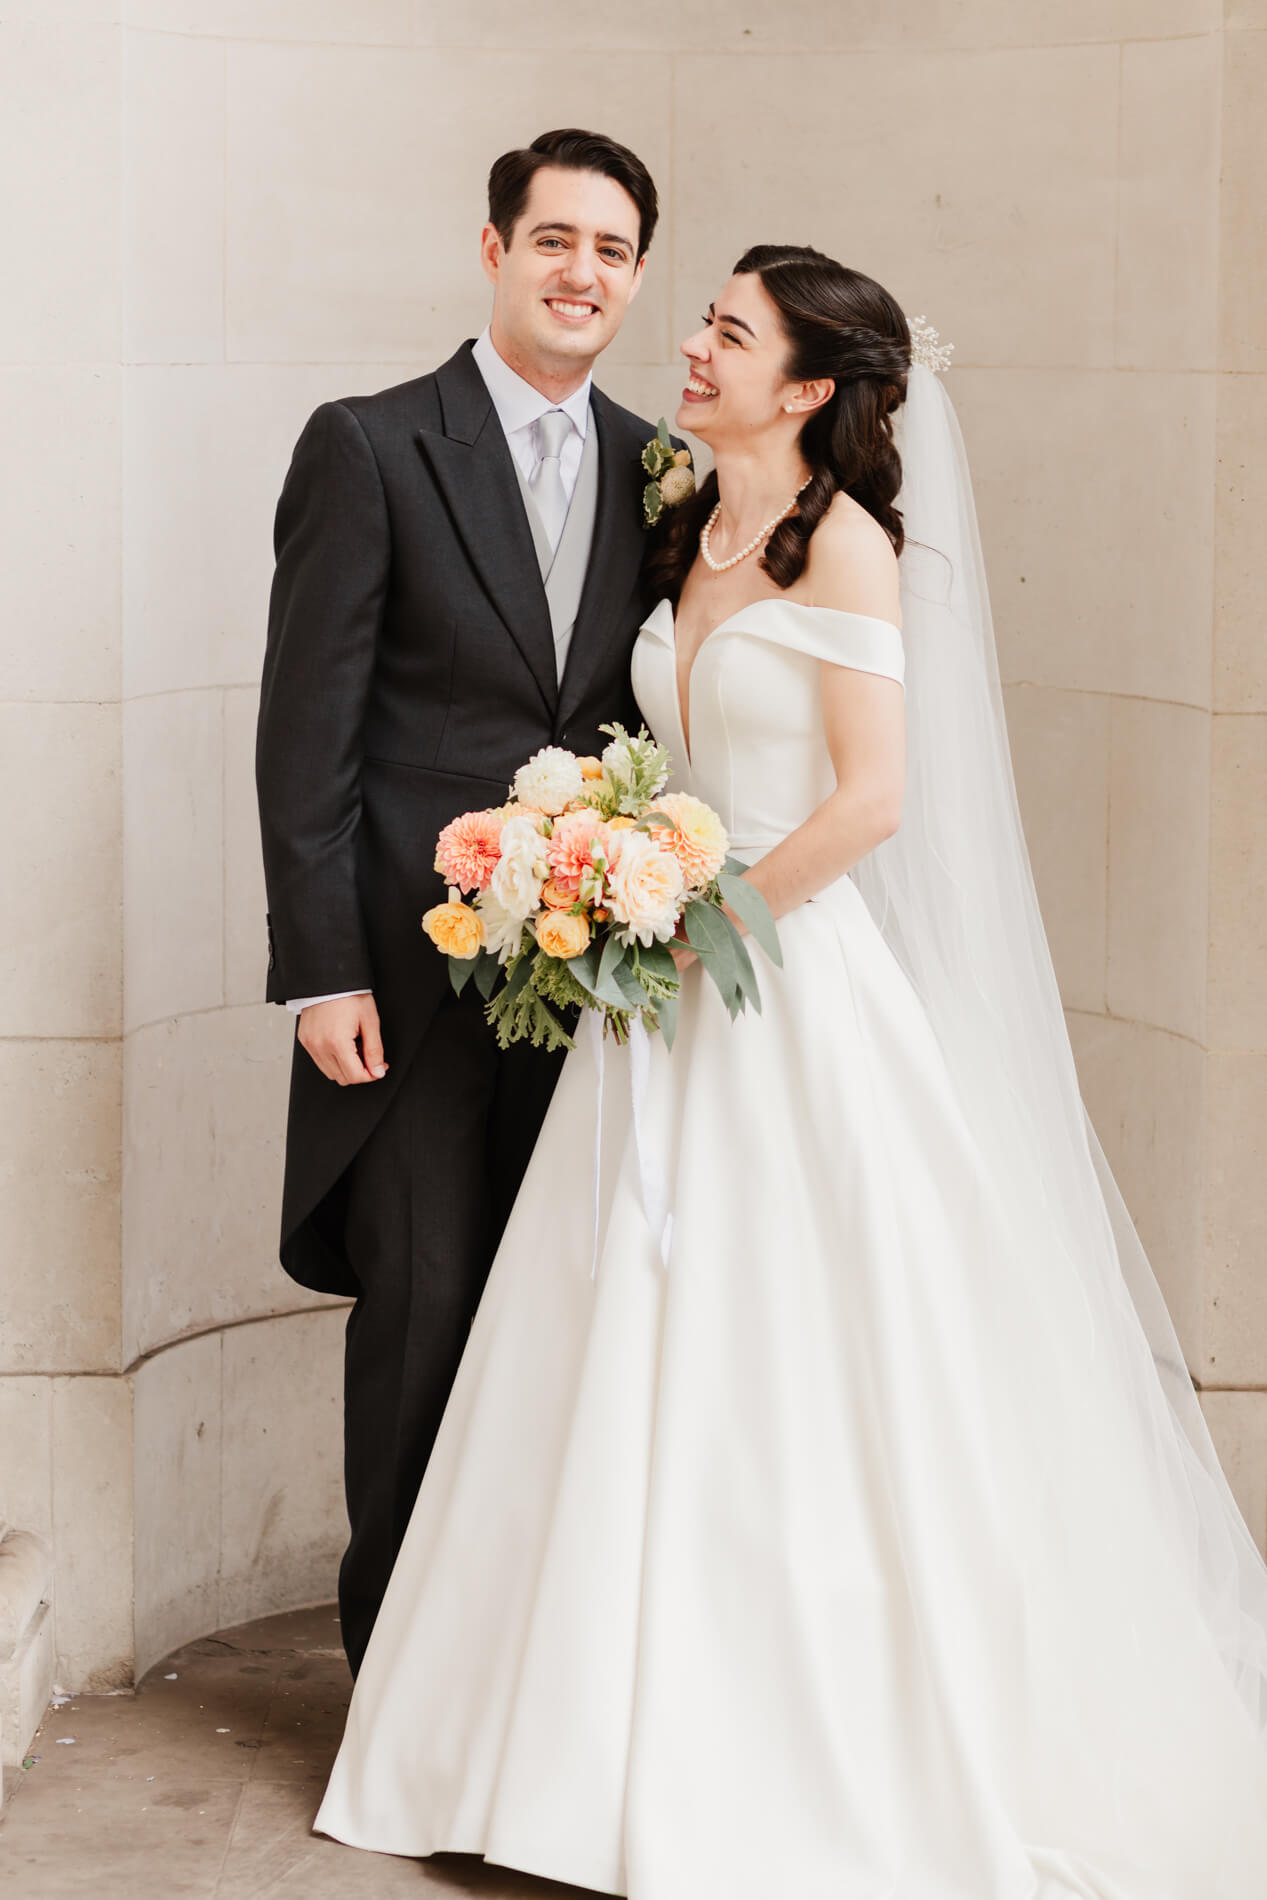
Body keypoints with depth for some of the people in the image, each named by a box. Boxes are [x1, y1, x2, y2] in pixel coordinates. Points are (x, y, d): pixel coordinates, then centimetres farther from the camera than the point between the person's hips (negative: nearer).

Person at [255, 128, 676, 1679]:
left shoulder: (658, 473, 10)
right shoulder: (368, 447, -3)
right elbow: (306, 727, -6)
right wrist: (320, 970, -11)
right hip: (418, 969, -4)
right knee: (424, 1305, 0)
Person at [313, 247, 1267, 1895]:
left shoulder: (847, 541, -11)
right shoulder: (691, 535, 11)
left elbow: (874, 797, -18)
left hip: (797, 987, -8)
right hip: (680, 978, 8)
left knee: (797, 1372, -2)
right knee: (646, 1368, 10)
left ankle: (848, 1755, 11)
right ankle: (659, 1735, 21)